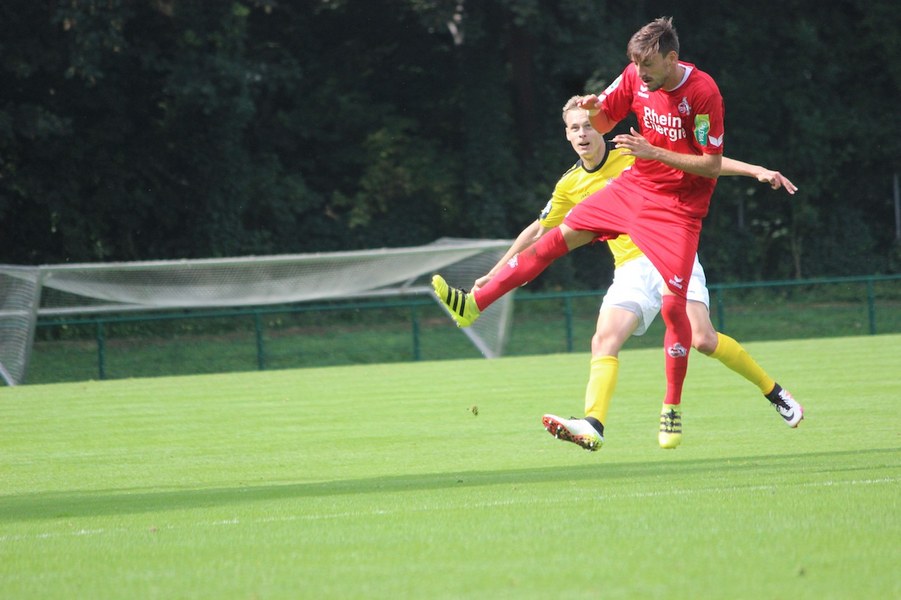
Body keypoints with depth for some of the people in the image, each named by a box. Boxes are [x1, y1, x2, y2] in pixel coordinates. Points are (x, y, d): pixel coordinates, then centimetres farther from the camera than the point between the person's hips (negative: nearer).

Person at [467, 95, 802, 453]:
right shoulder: (570, 187, 9)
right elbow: (537, 232, 20)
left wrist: (755, 170, -8)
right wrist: (495, 274, 20)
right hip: (631, 270, 4)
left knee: (702, 338, -20)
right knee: (603, 342, -20)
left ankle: (774, 393, -1)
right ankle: (593, 426, -32)